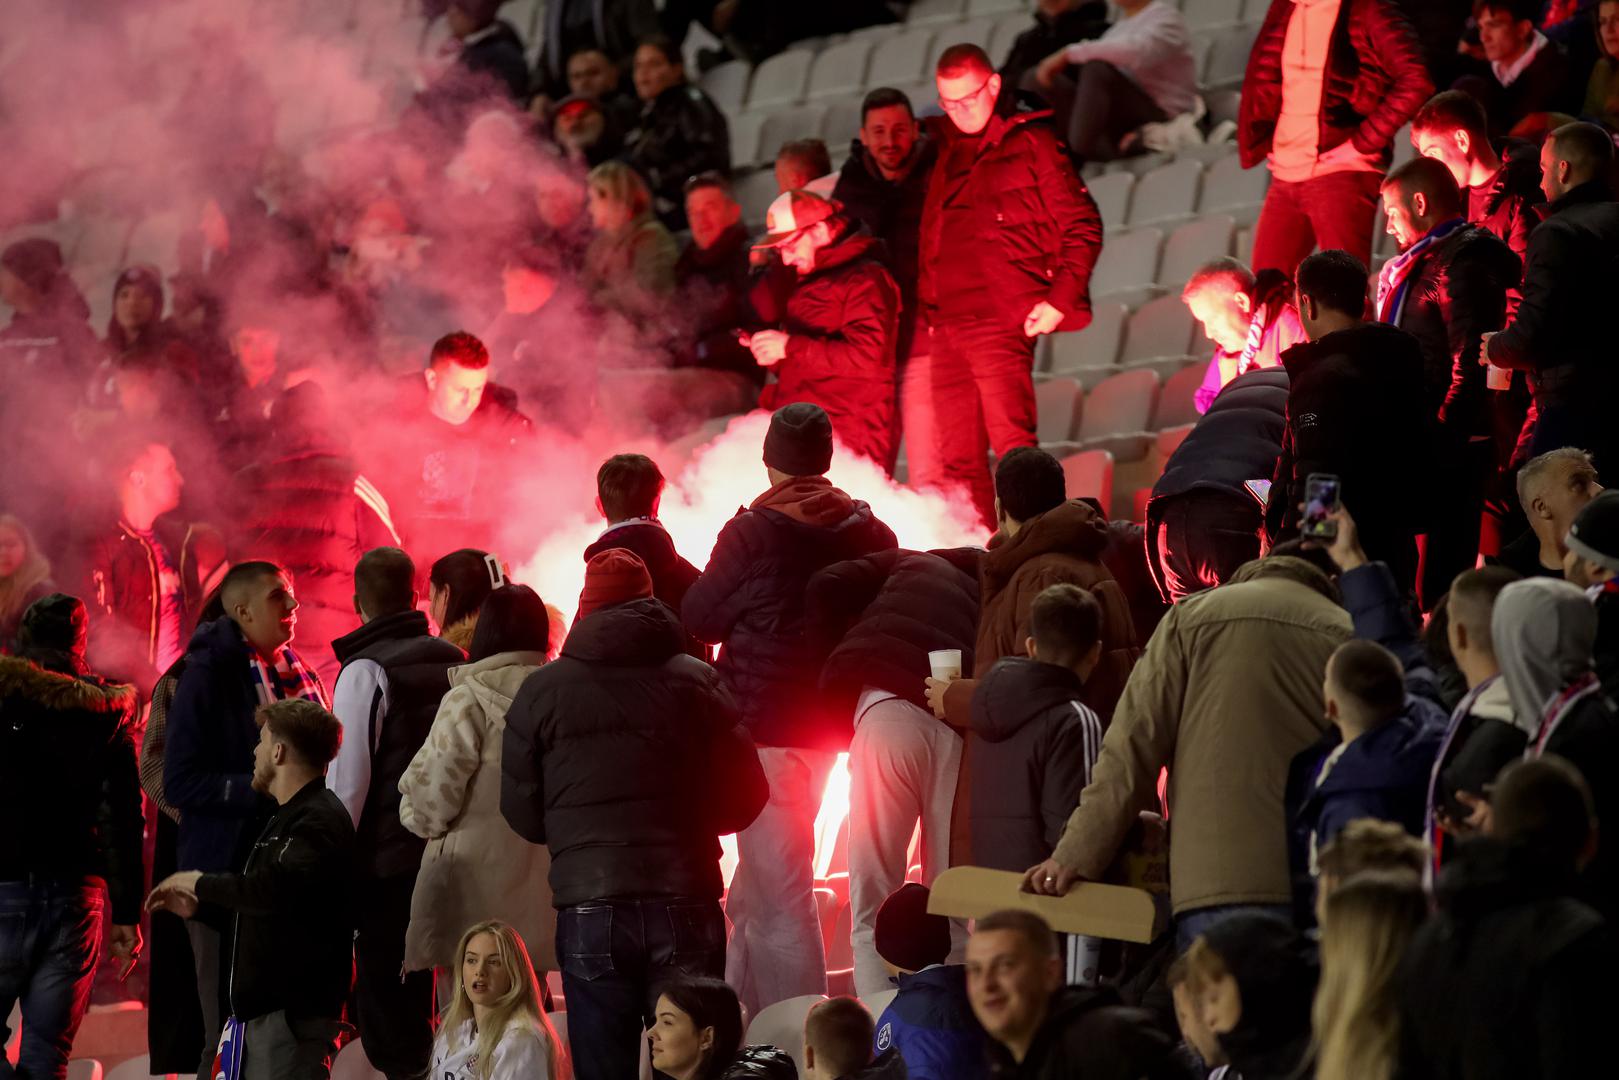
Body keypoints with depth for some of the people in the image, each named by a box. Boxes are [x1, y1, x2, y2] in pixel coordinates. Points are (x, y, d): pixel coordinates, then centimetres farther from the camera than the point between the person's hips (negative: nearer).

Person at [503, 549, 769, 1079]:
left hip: (589, 910, 0)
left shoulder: (541, 692, 2)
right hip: (685, 903, 0)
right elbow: (743, 799, 5)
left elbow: (522, 814, 7)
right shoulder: (696, 681, 2)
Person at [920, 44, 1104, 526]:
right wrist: (928, 308, 13)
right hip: (947, 328, 6)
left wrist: (1060, 298, -9)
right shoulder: (947, 156, 20)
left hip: (1002, 322, -6)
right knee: (960, 458, 6)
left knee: (1012, 447, -14)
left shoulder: (1031, 143, 2)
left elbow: (1082, 227, 0)